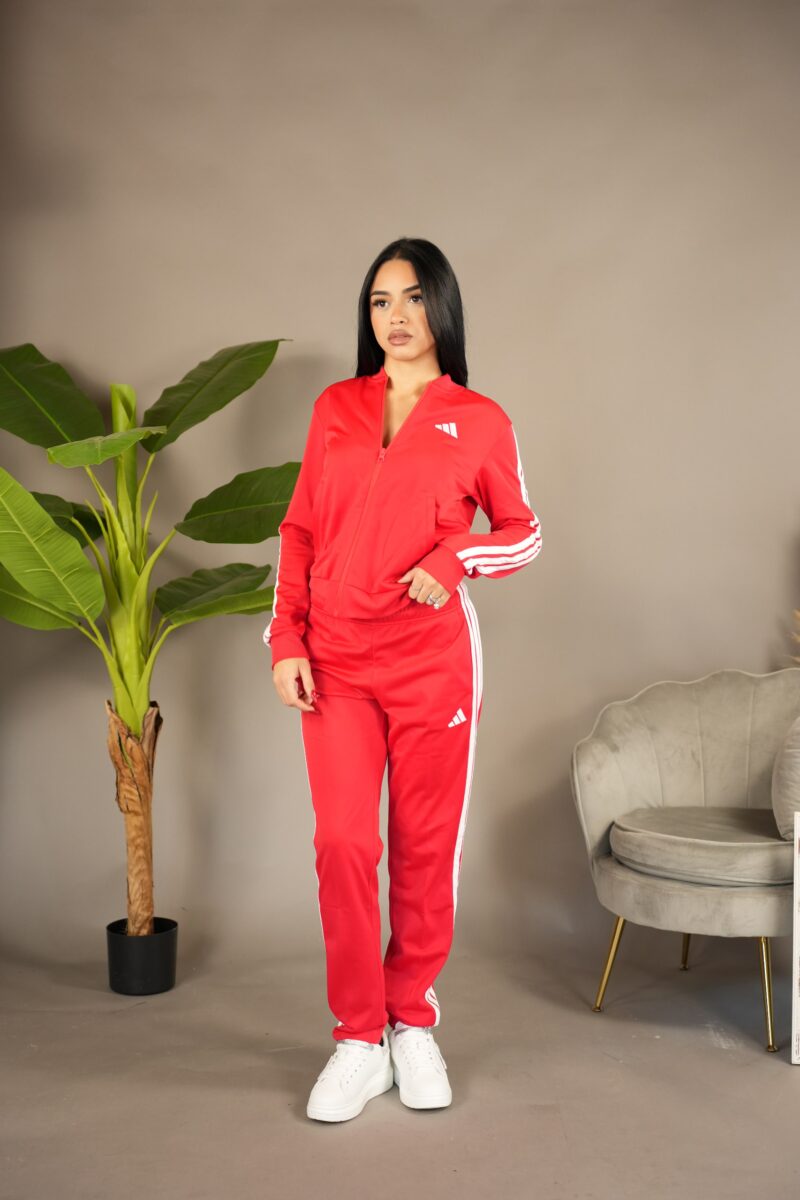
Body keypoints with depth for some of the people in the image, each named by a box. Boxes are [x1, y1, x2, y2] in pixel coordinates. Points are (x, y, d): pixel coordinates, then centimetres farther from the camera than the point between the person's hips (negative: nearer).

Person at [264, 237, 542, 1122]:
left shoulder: (479, 420, 3)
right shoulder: (334, 409, 10)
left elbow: (523, 533, 9)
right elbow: (299, 529, 10)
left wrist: (454, 559, -11)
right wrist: (286, 640, 1)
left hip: (432, 660, -1)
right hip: (335, 662, 2)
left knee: (426, 846, 5)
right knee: (343, 844, -1)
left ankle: (414, 1024, 23)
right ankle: (359, 1041, 12)